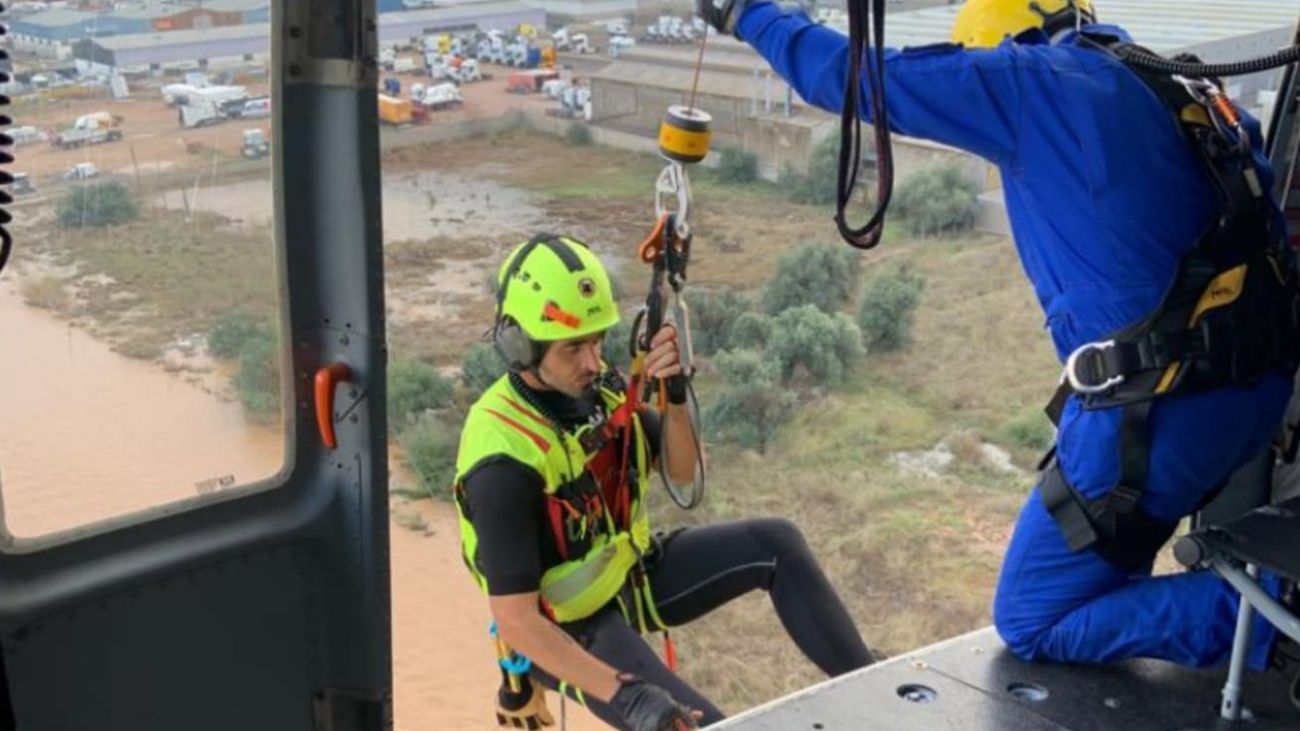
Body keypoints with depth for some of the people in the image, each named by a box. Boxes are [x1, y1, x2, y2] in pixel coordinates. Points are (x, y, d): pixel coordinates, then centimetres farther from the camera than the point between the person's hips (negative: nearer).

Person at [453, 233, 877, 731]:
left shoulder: (595, 388, -9)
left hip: (631, 576, 7)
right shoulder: (503, 461, -30)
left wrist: (675, 396, -23)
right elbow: (515, 619, -30)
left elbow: (683, 471, -2)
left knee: (775, 543, -8)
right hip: (571, 628, -7)